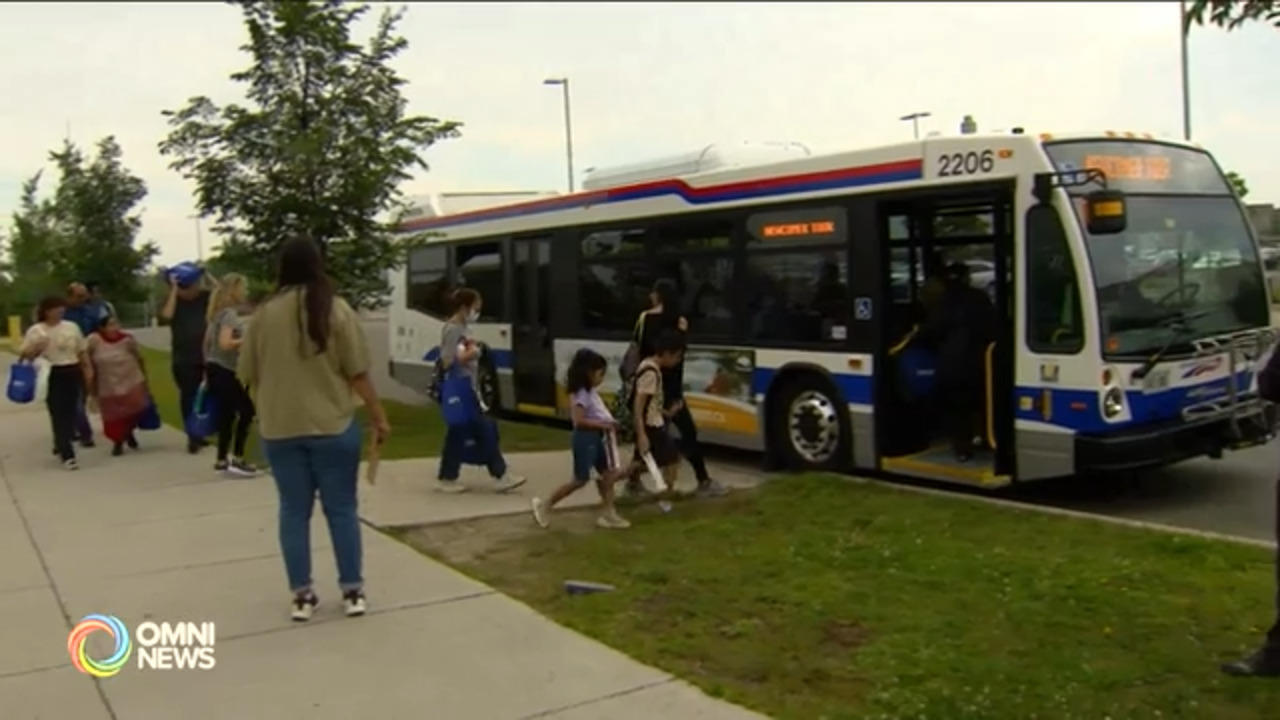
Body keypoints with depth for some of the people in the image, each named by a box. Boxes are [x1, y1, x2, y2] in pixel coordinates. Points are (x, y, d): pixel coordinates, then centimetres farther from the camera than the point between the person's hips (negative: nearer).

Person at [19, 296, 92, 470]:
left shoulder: (72, 327, 8)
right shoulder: (36, 330, -4)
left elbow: (81, 351, 15)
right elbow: (25, 354, -3)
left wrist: (88, 369, 9)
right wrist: (34, 350, -23)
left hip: (73, 373, 4)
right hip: (52, 375, -4)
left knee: (70, 412, 8)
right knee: (58, 415, -5)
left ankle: (61, 445, 28)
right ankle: (67, 455, -5)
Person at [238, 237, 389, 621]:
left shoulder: (264, 314, -1)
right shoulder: (336, 310, -7)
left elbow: (249, 376, 6)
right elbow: (358, 373, -7)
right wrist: (379, 417, 4)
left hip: (279, 429, 2)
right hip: (333, 426, -1)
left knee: (294, 511, 10)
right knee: (342, 508, 9)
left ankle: (301, 596, 15)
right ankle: (353, 592, 15)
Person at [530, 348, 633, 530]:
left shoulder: (591, 392, 10)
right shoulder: (582, 394, -19)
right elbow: (579, 420, -27)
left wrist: (608, 423, 2)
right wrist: (603, 424, -24)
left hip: (596, 438, 9)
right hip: (585, 439, -9)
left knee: (607, 474, 9)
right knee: (580, 480, 0)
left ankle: (608, 514, 14)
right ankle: (545, 505, 12)